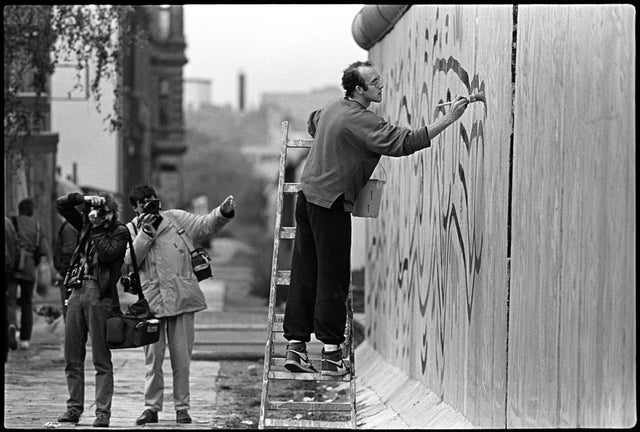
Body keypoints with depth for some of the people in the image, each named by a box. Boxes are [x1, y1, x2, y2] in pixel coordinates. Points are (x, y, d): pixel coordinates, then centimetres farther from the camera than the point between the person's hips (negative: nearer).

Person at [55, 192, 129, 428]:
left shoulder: (120, 231, -1)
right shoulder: (86, 224, 14)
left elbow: (107, 253, -17)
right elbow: (61, 204, 15)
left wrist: (98, 228, -11)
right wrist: (83, 198, 0)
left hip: (100, 295, -6)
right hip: (77, 290, 6)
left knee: (101, 359, -5)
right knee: (72, 357, 6)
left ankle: (103, 412, -4)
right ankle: (74, 408, 13)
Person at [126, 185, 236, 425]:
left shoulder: (175, 219, 11)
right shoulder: (130, 231, 9)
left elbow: (205, 225, 5)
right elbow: (130, 260, -6)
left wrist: (223, 212, -13)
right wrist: (146, 232, -11)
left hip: (181, 297, 0)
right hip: (151, 300, 0)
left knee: (182, 357, 2)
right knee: (153, 356, 0)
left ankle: (182, 407, 9)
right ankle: (151, 407, 8)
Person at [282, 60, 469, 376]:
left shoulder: (333, 108, 13)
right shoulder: (361, 121, -16)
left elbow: (312, 123, 37)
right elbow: (404, 142, -24)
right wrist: (448, 119, -23)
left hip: (307, 195, 9)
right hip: (330, 202, -9)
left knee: (303, 276, 8)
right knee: (332, 279, -4)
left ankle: (295, 345, 9)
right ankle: (331, 353, -3)